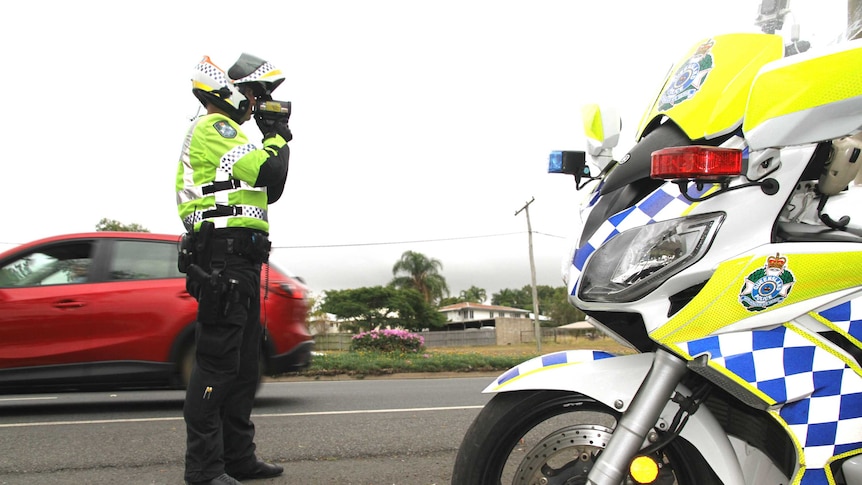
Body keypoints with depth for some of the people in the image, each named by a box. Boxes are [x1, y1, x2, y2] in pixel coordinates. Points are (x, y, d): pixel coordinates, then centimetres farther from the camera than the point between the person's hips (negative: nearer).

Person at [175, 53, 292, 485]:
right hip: (225, 253, -11)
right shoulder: (214, 128, -6)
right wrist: (279, 139, 0)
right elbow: (265, 171, -19)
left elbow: (268, 190, 25)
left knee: (243, 364, 13)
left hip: (239, 260, 11)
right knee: (217, 362, -10)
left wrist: (273, 139, 16)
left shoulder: (224, 132, 27)